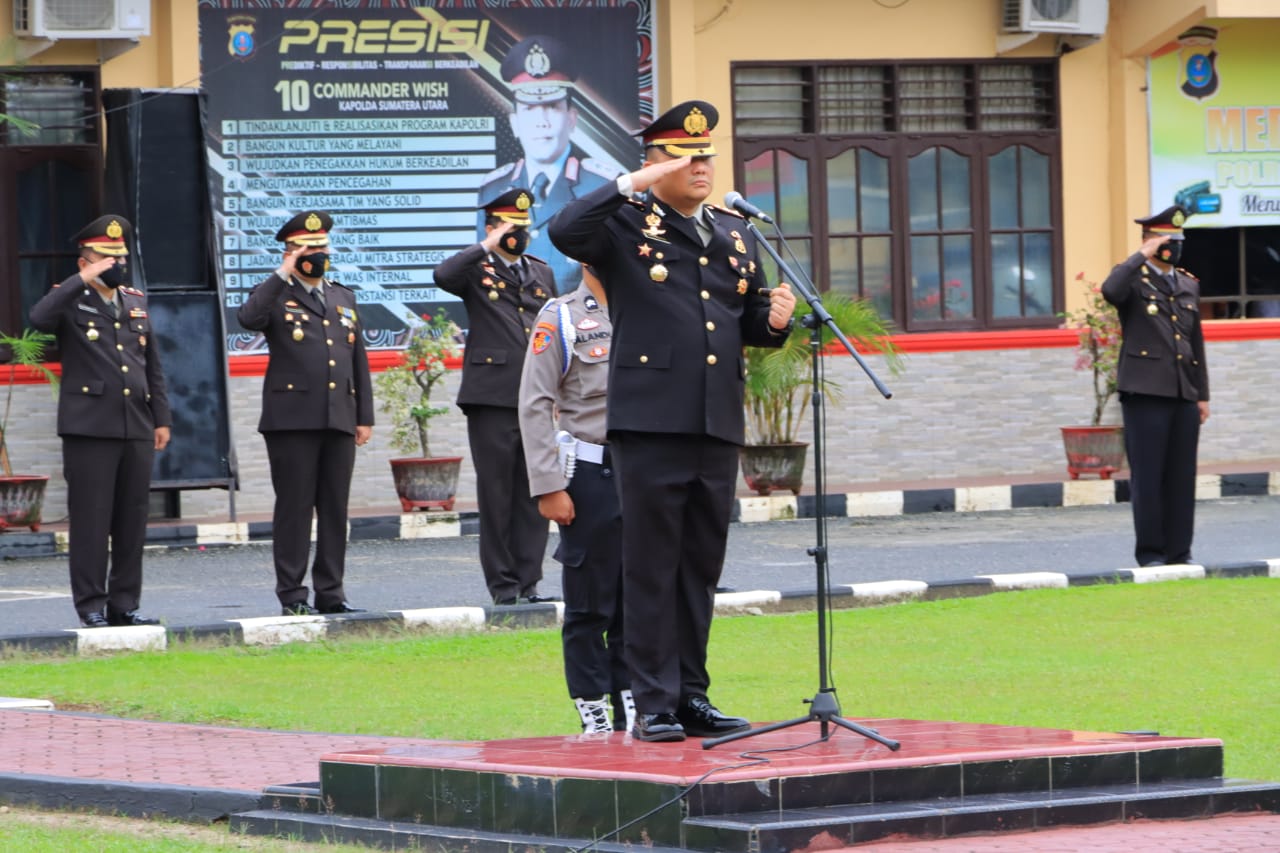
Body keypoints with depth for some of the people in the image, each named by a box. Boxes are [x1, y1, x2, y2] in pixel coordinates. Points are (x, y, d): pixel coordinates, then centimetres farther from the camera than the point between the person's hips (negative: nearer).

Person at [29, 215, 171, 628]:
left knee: (133, 520, 6)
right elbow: (40, 317, -23)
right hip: (89, 429, -5)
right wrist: (83, 281, -20)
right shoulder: (71, 301, 1)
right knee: (91, 520, -4)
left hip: (136, 428, 5)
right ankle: (91, 605, 0)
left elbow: (153, 367, 21)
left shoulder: (136, 303, 18)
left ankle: (124, 602, 12)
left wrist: (161, 418, 15)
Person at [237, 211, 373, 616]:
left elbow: (359, 361, 20)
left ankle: (330, 593, 10)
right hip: (292, 419, -5)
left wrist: (365, 416, 14)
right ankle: (292, 595, -2)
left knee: (335, 508, 5)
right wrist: (282, 276, -15)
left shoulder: (344, 298, 20)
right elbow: (249, 318, -21)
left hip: (338, 420, 5)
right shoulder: (276, 296, 4)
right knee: (294, 507, -4)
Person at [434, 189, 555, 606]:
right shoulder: (476, 271, 2)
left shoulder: (542, 273, 17)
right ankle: (502, 583, 3)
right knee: (496, 493, -2)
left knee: (535, 492, 3)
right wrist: (486, 248, -17)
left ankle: (528, 580, 8)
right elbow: (443, 275, -22)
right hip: (492, 398, -4)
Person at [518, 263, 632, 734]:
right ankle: (593, 711, 7)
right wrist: (548, 487, -12)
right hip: (589, 475, -4)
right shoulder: (559, 318, -2)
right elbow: (535, 406, -5)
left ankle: (632, 704, 14)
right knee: (590, 602, 0)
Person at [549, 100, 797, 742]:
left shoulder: (735, 232, 18)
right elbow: (565, 232, -21)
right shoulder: (626, 225, 0)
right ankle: (654, 704, 1)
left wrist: (773, 320, 1)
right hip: (651, 422, -6)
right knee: (652, 565, -2)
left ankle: (693, 696, 16)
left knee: (702, 566, 10)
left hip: (718, 425, 6)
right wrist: (630, 184, -20)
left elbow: (747, 322, 23)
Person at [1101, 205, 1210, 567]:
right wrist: (1142, 256, -17)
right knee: (1147, 476, -5)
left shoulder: (1189, 285, 18)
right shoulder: (1132, 279, 0)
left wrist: (1202, 394, 16)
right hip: (1145, 392, -5)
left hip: (1183, 395, 6)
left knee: (1182, 477, 5)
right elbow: (1111, 291, -25)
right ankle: (1150, 552, 0)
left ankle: (1179, 551, 10)